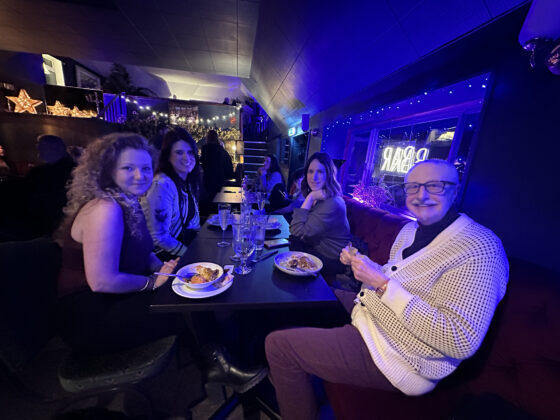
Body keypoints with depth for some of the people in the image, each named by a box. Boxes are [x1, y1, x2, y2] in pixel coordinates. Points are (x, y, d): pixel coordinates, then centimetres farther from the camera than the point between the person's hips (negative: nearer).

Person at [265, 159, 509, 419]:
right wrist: (362, 263, -4)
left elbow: (462, 342, -28)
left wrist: (383, 284, -29)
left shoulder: (479, 249, -22)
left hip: (397, 358, -9)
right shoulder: (411, 229, 6)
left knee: (278, 344, -13)